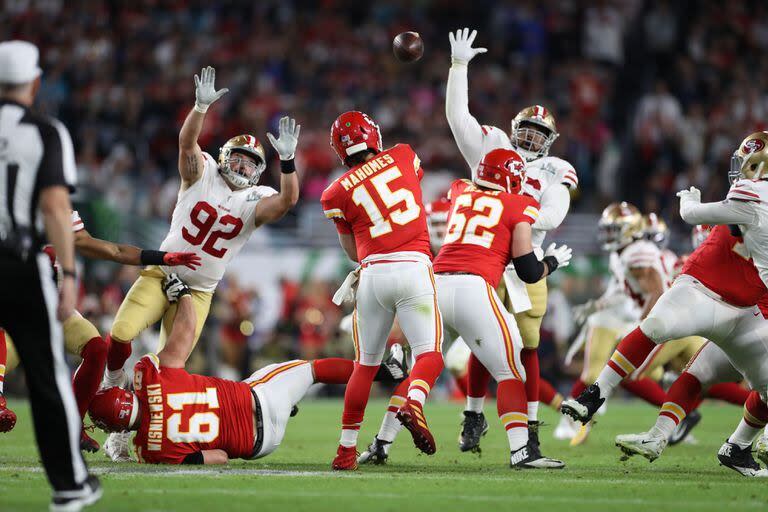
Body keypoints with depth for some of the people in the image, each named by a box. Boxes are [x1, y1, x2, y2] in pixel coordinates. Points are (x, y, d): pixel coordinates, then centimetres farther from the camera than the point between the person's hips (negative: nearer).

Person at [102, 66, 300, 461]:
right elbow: (187, 141, -19)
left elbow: (287, 199, -20)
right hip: (160, 274, -1)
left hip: (198, 292, 1)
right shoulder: (203, 173, -2)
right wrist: (201, 107, -37)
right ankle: (114, 387, 9)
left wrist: (287, 161, -34)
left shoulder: (256, 201, 1)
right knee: (120, 336, -20)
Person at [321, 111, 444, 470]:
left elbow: (353, 252, 14)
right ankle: (414, 403, -30)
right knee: (429, 354, 1)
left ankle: (347, 448, 13)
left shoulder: (337, 193, 8)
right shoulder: (403, 156, 10)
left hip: (372, 273, 1)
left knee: (365, 365, 13)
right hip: (413, 268, -1)